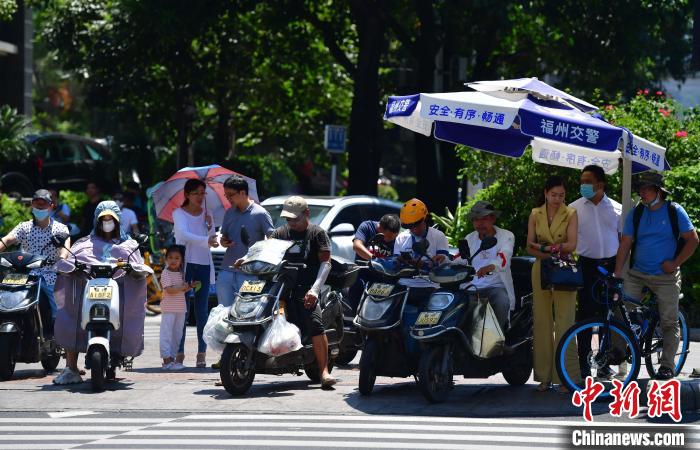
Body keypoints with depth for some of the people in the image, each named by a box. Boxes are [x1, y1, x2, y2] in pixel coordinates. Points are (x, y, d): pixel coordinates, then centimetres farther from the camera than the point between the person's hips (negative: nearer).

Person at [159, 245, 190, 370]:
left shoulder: (181, 273, 14)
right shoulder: (166, 273, -9)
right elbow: (169, 290, -19)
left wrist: (190, 286, 1)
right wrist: (183, 287, -15)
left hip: (180, 308, 8)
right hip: (168, 308, -8)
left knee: (177, 334, 11)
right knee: (167, 334, -8)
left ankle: (172, 358, 18)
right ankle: (167, 360, -12)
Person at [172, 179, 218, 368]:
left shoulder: (206, 214, 13)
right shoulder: (179, 213, 0)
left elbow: (213, 241, 10)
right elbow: (184, 234, -19)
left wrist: (210, 226, -8)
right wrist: (205, 240, -33)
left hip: (204, 265, 3)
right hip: (184, 263, -3)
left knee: (202, 310, 1)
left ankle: (202, 353, 1)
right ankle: (179, 352, -4)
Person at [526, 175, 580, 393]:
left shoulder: (570, 214, 2)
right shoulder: (535, 215, 9)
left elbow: (572, 244, -8)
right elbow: (530, 246, 3)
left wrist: (545, 247, -20)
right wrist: (555, 249, -15)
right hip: (541, 269, 3)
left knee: (564, 322, -8)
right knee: (542, 322, 1)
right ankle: (544, 376, 5)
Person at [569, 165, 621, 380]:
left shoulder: (616, 209, 7)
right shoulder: (574, 209, 4)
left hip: (610, 266, 1)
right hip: (586, 266, -1)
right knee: (585, 315, -4)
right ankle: (583, 363, 1)